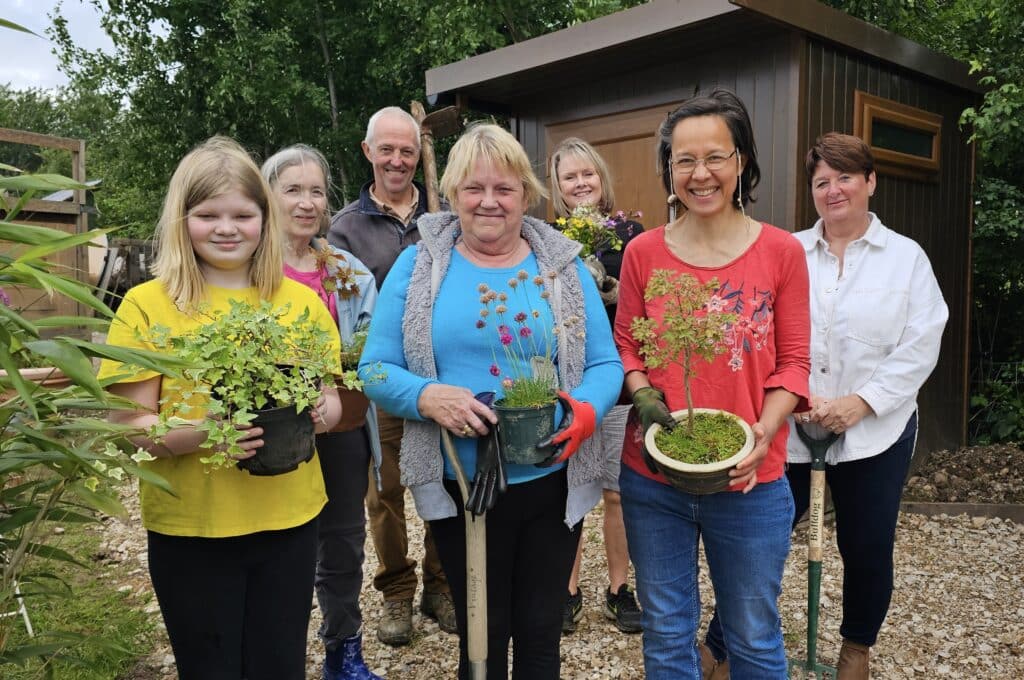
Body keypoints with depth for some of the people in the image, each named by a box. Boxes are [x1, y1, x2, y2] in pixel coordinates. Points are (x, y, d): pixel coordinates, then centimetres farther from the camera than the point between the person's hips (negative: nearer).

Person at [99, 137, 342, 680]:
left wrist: (321, 413, -14)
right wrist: (201, 433, -25)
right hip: (189, 527, -2)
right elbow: (128, 424, -7)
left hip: (290, 519, 2)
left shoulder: (301, 300, 2)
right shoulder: (146, 304, -6)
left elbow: (329, 397, 9)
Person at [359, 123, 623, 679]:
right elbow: (377, 369, -3)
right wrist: (427, 397, -24)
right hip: (460, 488, -1)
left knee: (541, 633, 19)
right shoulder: (416, 266, -2)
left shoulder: (564, 266, 1)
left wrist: (587, 411, -20)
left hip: (554, 483, 2)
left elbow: (605, 363, 2)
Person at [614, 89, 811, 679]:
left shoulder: (782, 252, -4)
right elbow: (626, 347, 5)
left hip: (751, 480, -1)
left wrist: (762, 435, -16)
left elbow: (792, 363, -1)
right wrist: (645, 400, -14)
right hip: (653, 477, 1)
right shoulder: (644, 252, -1)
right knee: (667, 632, 17)